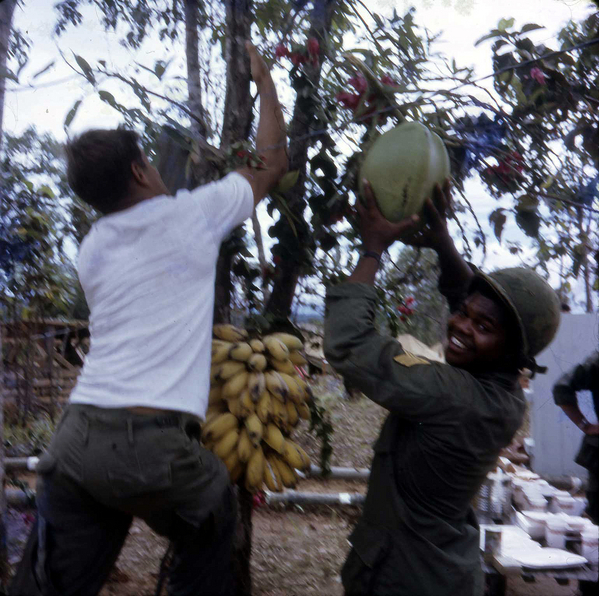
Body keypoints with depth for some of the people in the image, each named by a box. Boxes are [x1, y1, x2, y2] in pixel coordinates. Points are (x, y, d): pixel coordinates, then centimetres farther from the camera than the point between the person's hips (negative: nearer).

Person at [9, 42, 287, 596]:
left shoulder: (92, 248, 17)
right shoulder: (190, 215, 2)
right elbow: (274, 162, 15)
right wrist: (264, 80, 29)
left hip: (76, 440, 5)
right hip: (151, 446, -5)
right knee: (216, 517, 24)